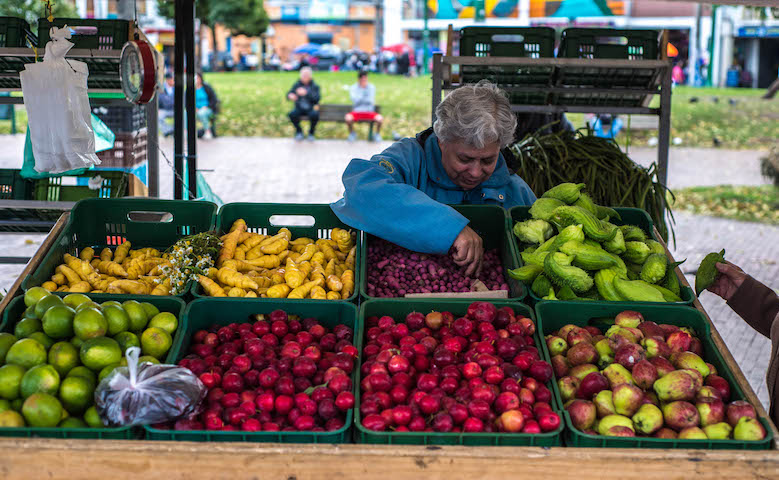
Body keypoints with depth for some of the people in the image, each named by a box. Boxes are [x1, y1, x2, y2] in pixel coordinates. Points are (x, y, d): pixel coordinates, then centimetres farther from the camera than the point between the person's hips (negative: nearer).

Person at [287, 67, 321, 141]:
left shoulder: (314, 86, -3)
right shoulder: (297, 84, 3)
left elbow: (316, 98, -18)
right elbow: (288, 94, -1)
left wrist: (306, 93, -33)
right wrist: (290, 96, -26)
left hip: (311, 109, -2)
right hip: (299, 108, 2)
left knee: (314, 115, -36)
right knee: (292, 114, -30)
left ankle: (311, 132, -6)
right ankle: (299, 131, -2)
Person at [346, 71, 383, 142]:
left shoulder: (371, 87, 3)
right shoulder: (353, 88, -1)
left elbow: (371, 101, -3)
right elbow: (355, 101, -14)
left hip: (369, 112, 1)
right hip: (357, 112, -1)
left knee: (380, 118, -30)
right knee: (348, 118, -33)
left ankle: (377, 134, 2)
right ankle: (352, 133, -1)